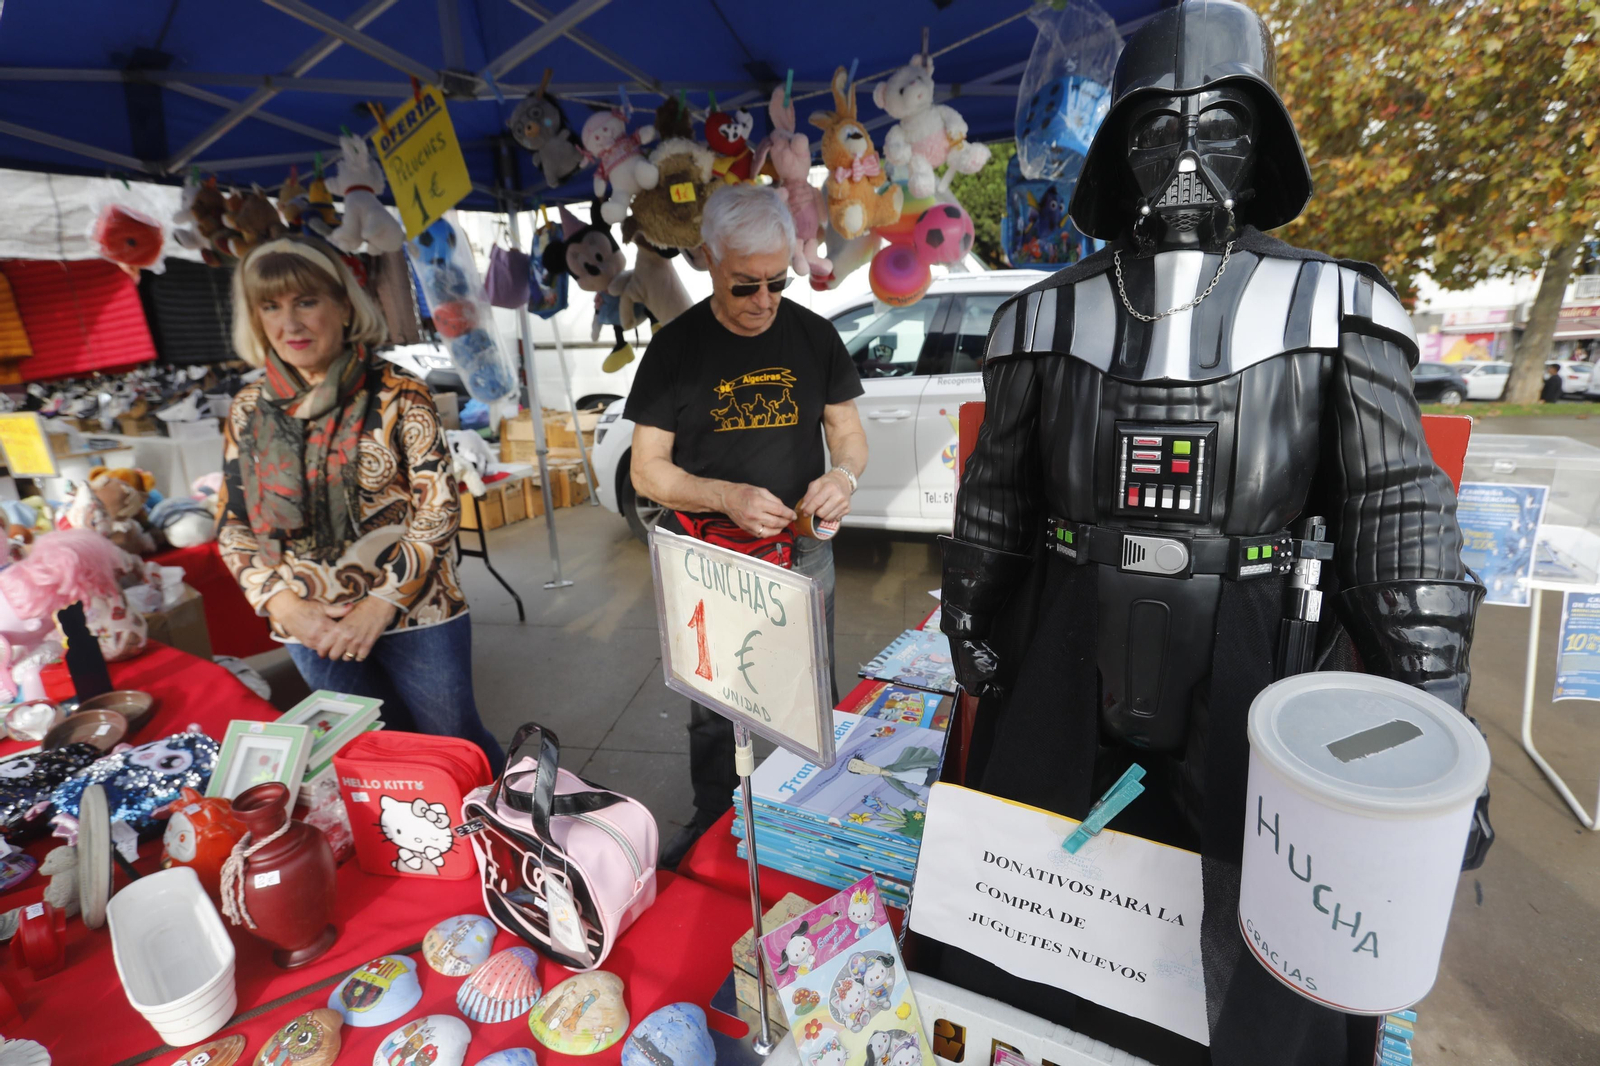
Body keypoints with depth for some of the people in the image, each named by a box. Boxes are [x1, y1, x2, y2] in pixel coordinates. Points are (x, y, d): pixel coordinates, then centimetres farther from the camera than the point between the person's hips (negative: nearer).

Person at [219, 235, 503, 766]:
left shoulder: (396, 393, -8)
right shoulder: (249, 410, 4)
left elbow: (439, 506, -12)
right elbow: (234, 527, 7)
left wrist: (382, 604, -16)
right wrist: (287, 606, -8)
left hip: (414, 616, -3)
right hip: (314, 632, 4)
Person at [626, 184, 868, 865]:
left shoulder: (813, 336, 0)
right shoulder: (675, 347, -6)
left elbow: (849, 434, 7)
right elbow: (647, 470, -6)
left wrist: (844, 473, -17)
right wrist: (726, 496, -24)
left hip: (802, 553, 2)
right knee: (712, 707, 14)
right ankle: (710, 826, 40)